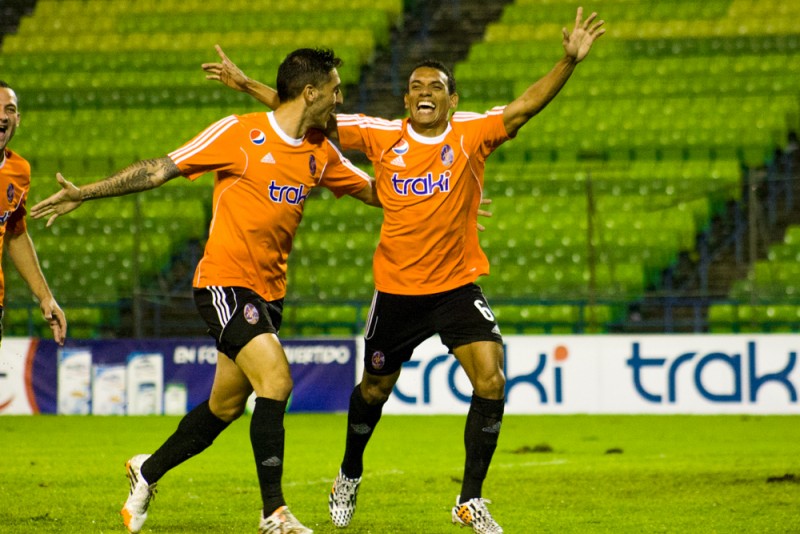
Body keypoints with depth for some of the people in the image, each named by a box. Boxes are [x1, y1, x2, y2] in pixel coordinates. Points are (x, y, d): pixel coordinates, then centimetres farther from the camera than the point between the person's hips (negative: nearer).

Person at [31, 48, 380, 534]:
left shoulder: (321, 153, 9)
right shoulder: (240, 133, -10)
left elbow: (376, 192, 23)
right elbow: (161, 170, -6)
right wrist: (85, 194, -8)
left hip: (269, 293, 7)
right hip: (225, 281, -7)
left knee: (226, 407, 10)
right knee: (276, 380, -21)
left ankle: (148, 471, 34)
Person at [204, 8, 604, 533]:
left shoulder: (471, 134, -9)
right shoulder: (382, 136, -5)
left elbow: (528, 105, -21)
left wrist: (569, 61, -36)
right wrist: (246, 84, -1)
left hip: (457, 287, -1)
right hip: (397, 290, 1)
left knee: (491, 382, -17)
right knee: (374, 390, 15)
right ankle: (350, 476, 45)